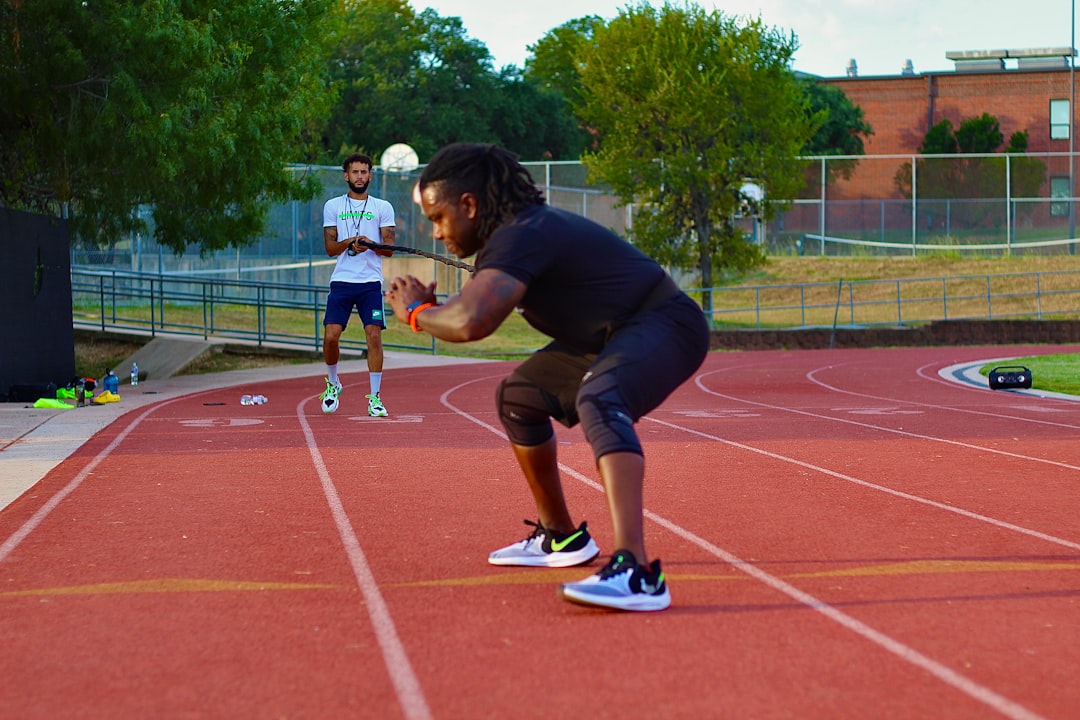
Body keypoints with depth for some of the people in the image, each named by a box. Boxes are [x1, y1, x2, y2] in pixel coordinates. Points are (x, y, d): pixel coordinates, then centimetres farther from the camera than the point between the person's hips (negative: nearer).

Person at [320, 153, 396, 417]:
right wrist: (349, 242, -15)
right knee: (330, 336, -8)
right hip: (341, 281, 1)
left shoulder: (383, 207, 8)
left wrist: (371, 244, -18)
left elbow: (389, 248, 2)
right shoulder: (333, 206, 10)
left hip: (371, 283, -1)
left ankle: (375, 397, -3)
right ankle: (333, 384, 19)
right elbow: (330, 248, 5)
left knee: (374, 335, -11)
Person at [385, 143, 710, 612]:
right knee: (519, 397, 20)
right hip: (612, 335, 11)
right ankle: (561, 537, 32)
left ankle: (636, 572, -54)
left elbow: (472, 323, -39)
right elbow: (477, 309, 14)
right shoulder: (513, 232, 8)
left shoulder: (521, 236, -24)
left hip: (664, 324, -11)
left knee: (598, 401, -39)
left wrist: (417, 314, -19)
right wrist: (430, 305, -5)